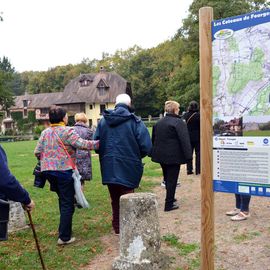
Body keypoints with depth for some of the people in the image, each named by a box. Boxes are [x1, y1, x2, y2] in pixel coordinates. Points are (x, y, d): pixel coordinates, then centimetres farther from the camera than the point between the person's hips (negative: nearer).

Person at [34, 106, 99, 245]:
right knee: (67, 204, 3)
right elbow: (82, 144, -19)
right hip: (63, 170, -7)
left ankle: (64, 229, 34)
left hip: (48, 170, 7)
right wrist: (99, 143, -12)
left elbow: (37, 152, 8)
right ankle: (64, 237, 5)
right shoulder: (67, 131, -10)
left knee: (62, 200, 23)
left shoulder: (45, 132, 8)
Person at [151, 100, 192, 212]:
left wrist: (154, 153, 22)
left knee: (167, 178, 20)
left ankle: (170, 198, 34)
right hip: (173, 156, -7)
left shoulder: (159, 122, 11)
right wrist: (188, 155, -18)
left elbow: (153, 139, 16)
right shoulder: (178, 122, -13)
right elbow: (184, 140, -19)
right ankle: (169, 204, 5)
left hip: (161, 155, 7)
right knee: (172, 179, 1)